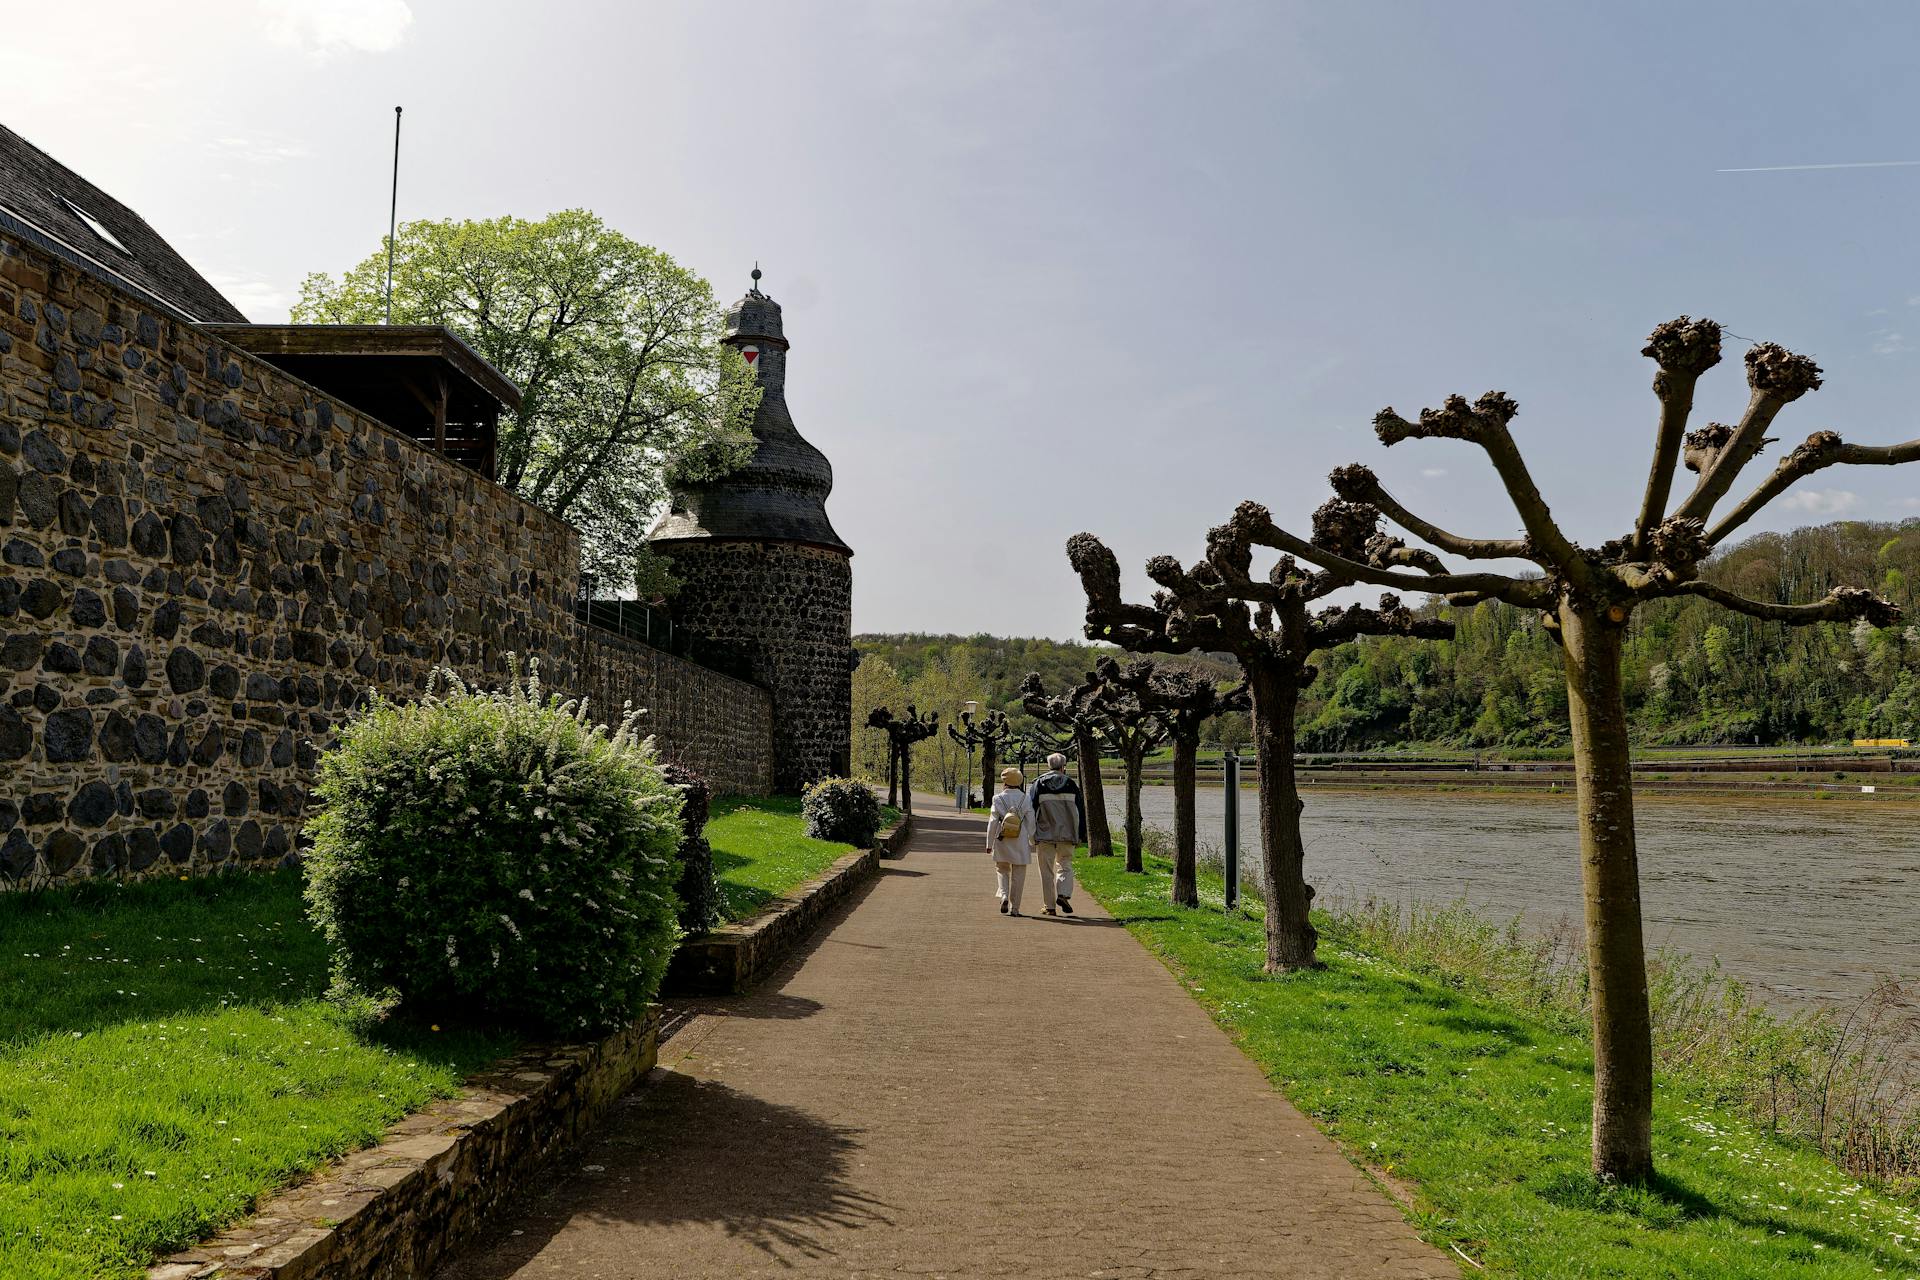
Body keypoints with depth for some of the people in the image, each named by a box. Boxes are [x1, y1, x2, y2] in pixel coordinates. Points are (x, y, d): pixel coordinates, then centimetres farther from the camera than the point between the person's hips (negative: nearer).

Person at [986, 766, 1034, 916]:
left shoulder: (998, 799, -5)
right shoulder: (1025, 800, -3)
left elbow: (992, 823, -3)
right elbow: (1031, 822, -1)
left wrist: (989, 843, 5)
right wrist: (1032, 842, 10)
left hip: (1002, 842, 0)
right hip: (1020, 843, 0)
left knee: (1002, 870, 17)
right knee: (1018, 875, 8)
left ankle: (1004, 896, -6)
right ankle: (1015, 907, 9)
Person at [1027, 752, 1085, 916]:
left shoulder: (1039, 784, 0)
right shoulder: (1072, 785, 4)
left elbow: (1032, 810, -2)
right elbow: (1081, 811, 5)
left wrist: (1032, 835, 3)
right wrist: (1081, 834, 10)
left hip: (1044, 835, -1)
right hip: (1066, 835, 1)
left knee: (1047, 870, 6)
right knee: (1065, 866, 13)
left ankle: (1050, 906, 7)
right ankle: (1063, 894, -11)